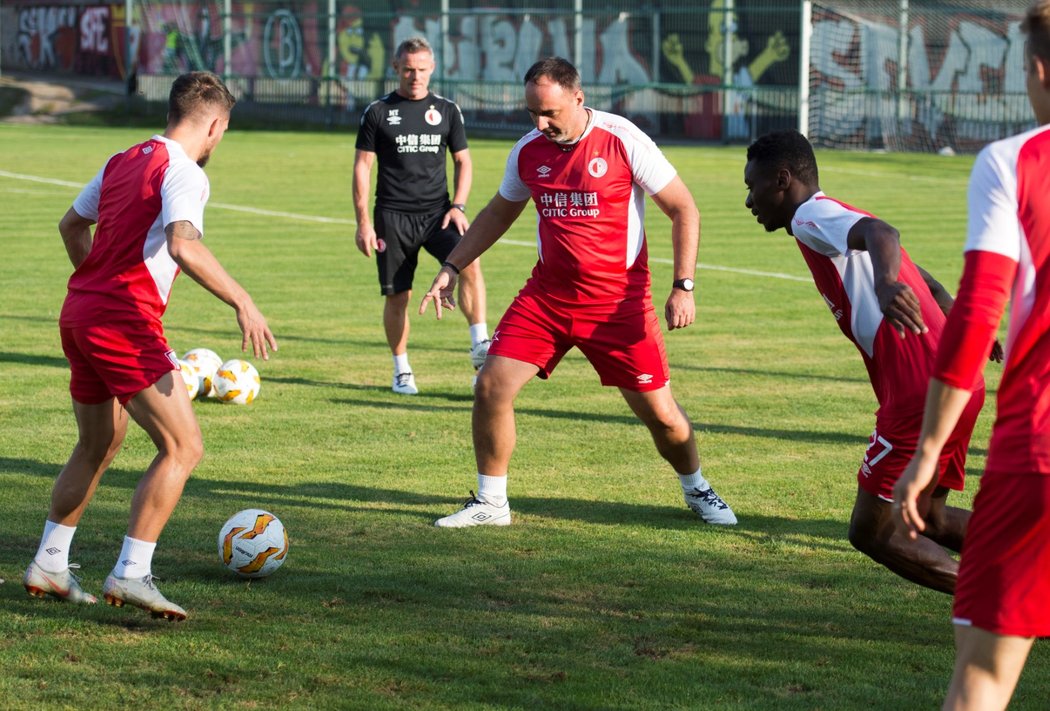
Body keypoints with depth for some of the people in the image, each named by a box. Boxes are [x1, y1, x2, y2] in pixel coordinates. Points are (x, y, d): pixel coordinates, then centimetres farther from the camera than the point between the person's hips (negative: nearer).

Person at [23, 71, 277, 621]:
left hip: (78, 315, 9)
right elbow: (183, 246, -28)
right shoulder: (183, 171, -11)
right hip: (126, 323, -9)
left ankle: (48, 566, 29)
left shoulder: (123, 161, 16)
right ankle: (131, 574, -15)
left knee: (98, 446, 24)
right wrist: (242, 303, -27)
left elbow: (71, 225, 29)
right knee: (183, 447, -8)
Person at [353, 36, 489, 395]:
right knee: (397, 295, 2)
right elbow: (361, 167, 3)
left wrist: (458, 206, 0)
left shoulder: (447, 111, 8)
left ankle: (480, 345, -23)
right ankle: (401, 371, 18)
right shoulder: (378, 112, 2)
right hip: (393, 217, -1)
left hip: (437, 213, 1)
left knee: (470, 263, -25)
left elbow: (463, 161, 15)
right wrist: (363, 221, -3)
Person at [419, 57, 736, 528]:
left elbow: (683, 210, -7)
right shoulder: (528, 152, 2)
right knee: (491, 387, -8)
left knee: (660, 413, -1)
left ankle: (696, 489, 29)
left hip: (619, 301, -4)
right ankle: (490, 503, 7)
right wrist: (452, 267, 13)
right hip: (546, 294, 4)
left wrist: (683, 287, -15)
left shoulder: (624, 142, -13)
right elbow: (498, 213, 20)